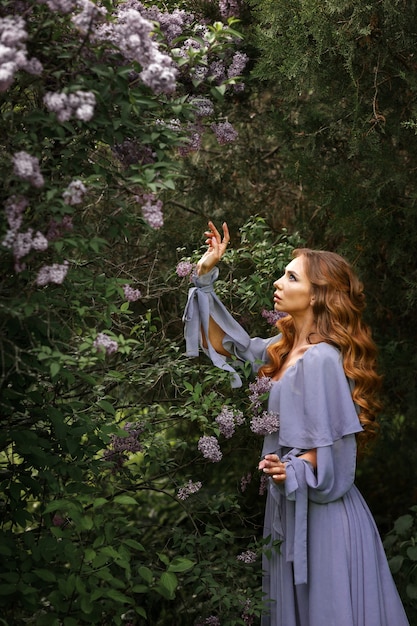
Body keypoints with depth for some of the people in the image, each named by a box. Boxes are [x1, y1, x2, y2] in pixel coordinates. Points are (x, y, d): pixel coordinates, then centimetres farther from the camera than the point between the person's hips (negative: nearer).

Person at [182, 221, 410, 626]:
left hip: (321, 512, -9)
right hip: (289, 506, 9)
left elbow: (337, 447, -18)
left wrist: (294, 469, -35)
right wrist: (206, 275, 12)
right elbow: (222, 345, 18)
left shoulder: (322, 358, -20)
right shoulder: (284, 348, 7)